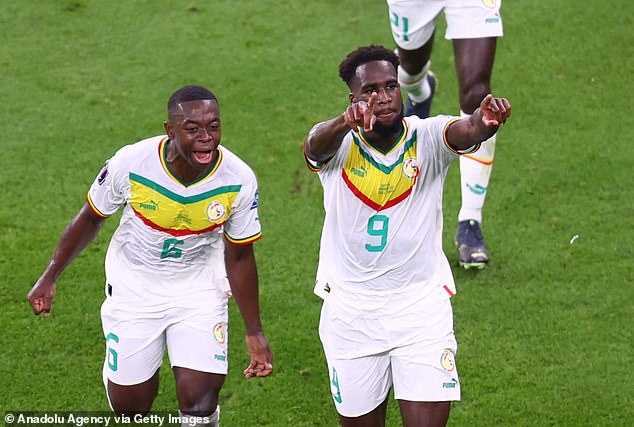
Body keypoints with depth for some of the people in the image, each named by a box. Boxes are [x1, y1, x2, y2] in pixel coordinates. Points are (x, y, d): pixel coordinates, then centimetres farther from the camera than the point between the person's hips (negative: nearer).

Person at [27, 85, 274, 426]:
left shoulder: (239, 181, -20)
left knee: (198, 399, -13)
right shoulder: (130, 164, -24)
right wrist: (49, 278, 3)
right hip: (133, 289, 0)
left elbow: (239, 257, -5)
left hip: (200, 292, 0)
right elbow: (90, 219, -4)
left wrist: (254, 334, 0)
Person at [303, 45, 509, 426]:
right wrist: (347, 122, -58)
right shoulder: (339, 145, -9)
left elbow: (463, 133, -31)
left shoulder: (427, 137, -9)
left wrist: (484, 123, -56)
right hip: (351, 312, 1)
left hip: (423, 308, -1)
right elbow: (318, 144, -34)